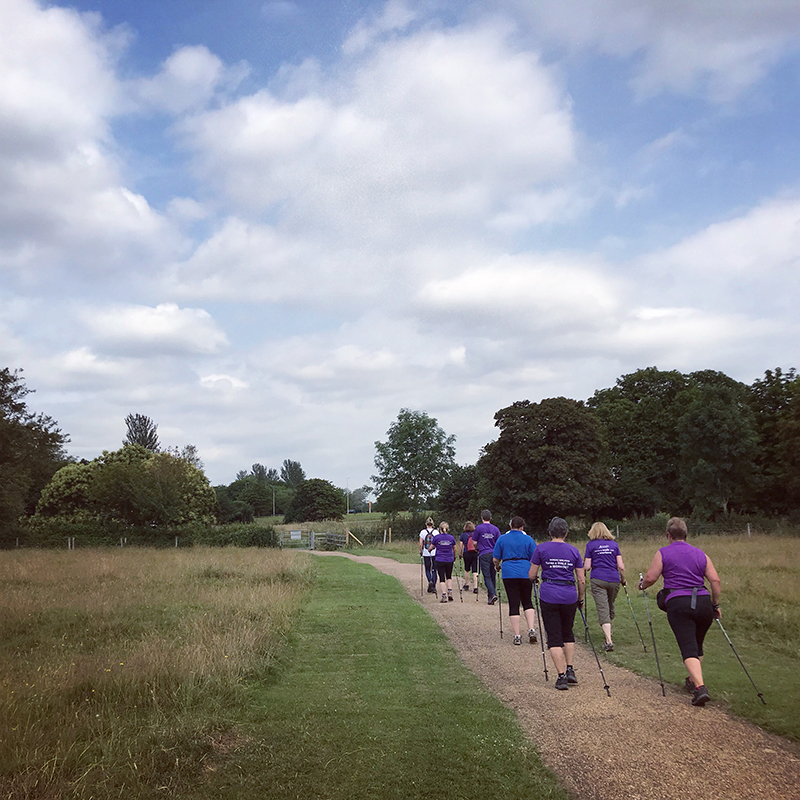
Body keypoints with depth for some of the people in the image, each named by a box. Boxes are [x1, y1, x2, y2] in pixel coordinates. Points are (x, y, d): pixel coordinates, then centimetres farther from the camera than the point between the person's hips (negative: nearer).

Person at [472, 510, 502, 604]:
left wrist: (477, 548, 23)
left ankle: (493, 594, -20)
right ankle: (491, 597, 16)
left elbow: (475, 543, 2)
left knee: (487, 576, -2)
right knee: (492, 576, 12)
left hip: (484, 555, -3)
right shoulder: (495, 529, 5)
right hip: (493, 554, 3)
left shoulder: (478, 528, -3)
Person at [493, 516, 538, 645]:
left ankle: (517, 636, 1)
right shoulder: (528, 539, 4)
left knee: (513, 604, 3)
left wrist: (497, 567, 28)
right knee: (527, 601, 15)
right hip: (525, 574, 0)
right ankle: (531, 629, -1)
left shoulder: (502, 539, 5)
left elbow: (495, 559, 7)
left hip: (509, 574, 0)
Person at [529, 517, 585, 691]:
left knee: (554, 637, 3)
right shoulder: (574, 551, 4)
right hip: (569, 596, 2)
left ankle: (562, 676, -2)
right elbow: (581, 580, 5)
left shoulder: (541, 549, -1)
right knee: (568, 633, 22)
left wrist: (539, 577, 23)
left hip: (549, 596, -2)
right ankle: (570, 670, 16)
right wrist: (580, 599, 19)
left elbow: (532, 575, 1)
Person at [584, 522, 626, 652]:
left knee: (602, 610, -6)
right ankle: (608, 632, 39)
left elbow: (587, 567, -3)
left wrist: (583, 571, 18)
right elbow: (621, 566, 4)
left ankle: (609, 641, -17)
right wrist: (623, 580, 18)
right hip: (614, 580, 3)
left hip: (598, 580, -3)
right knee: (610, 607, 22)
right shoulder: (614, 544, 10)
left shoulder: (591, 544, 2)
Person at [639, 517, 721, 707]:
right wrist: (715, 605, 17)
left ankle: (700, 687, -26)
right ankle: (693, 681, 36)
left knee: (688, 648, -9)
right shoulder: (700, 554, 15)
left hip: (678, 603, -4)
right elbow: (715, 581, 8)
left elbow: (650, 578, -3)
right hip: (703, 602, 4)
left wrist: (642, 585, 19)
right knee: (697, 645, 22)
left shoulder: (663, 553, 4)